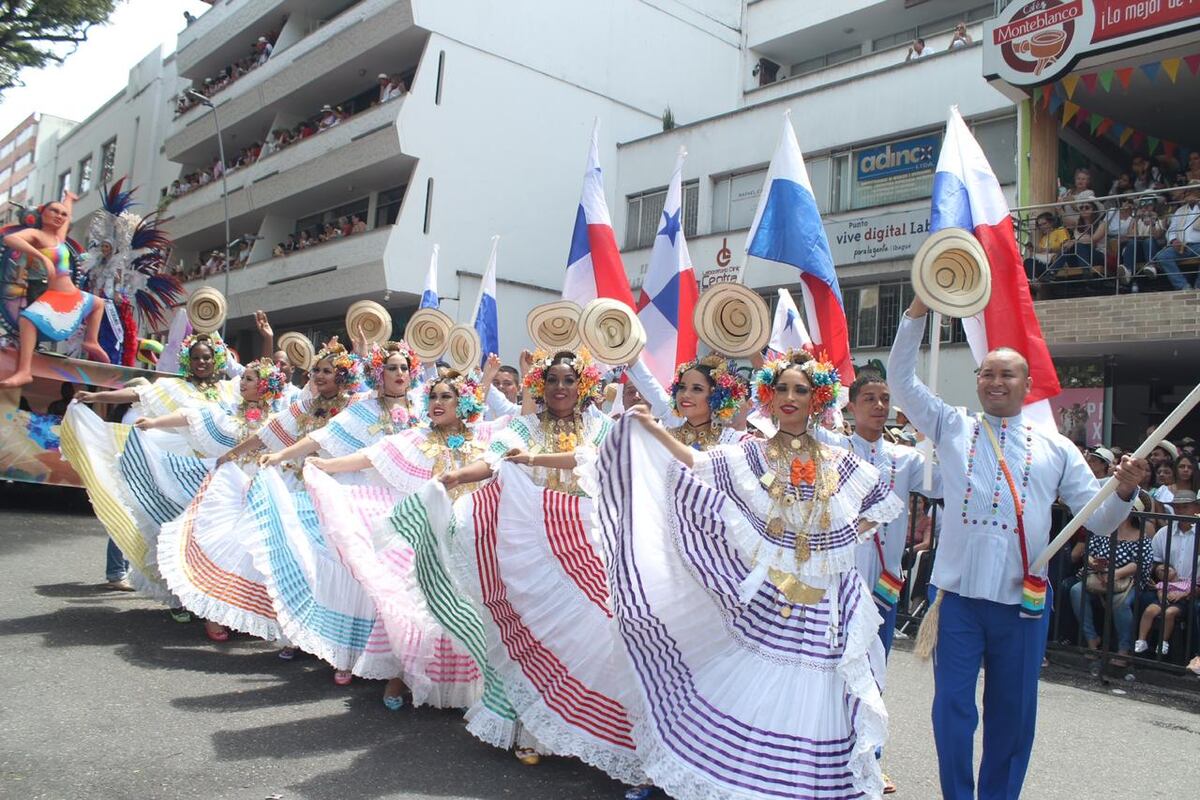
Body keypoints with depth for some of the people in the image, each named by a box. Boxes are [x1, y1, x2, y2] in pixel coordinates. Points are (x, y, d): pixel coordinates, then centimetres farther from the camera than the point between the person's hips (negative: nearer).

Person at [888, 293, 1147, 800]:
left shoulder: (1055, 448, 9)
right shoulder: (952, 429, 7)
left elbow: (1099, 520, 8)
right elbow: (901, 378, 3)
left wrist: (1124, 491, -13)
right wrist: (918, 310, -4)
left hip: (1023, 600, 1)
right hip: (958, 594, -1)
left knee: (1013, 712, 12)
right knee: (953, 706, 4)